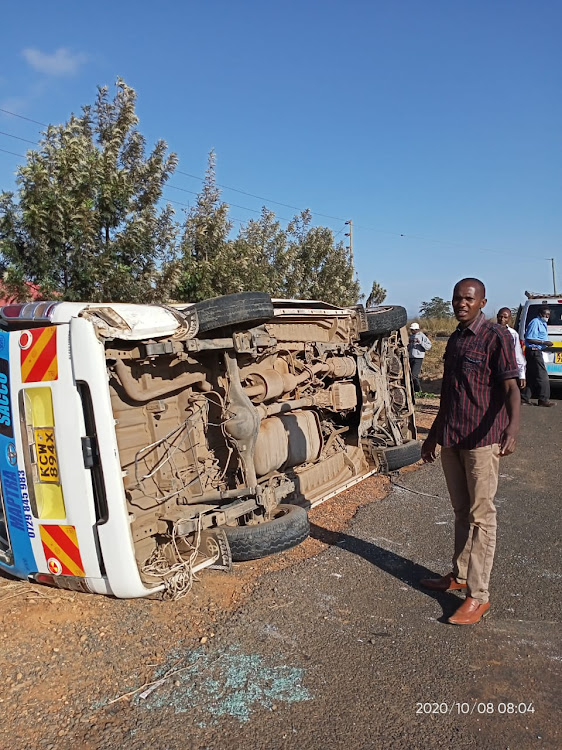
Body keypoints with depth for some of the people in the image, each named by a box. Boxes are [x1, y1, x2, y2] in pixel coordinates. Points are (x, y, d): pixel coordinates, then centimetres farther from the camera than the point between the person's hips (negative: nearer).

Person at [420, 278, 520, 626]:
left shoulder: (497, 336, -9)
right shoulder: (455, 339, 14)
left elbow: (511, 387, -18)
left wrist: (513, 428, -36)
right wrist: (433, 435, 24)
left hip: (482, 439, -7)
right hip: (451, 438, 8)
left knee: (481, 516, -2)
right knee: (461, 512, 17)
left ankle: (479, 596, 5)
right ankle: (460, 575, 31)